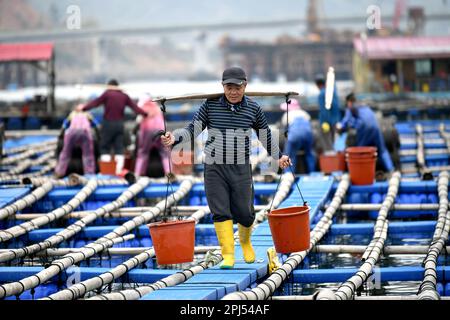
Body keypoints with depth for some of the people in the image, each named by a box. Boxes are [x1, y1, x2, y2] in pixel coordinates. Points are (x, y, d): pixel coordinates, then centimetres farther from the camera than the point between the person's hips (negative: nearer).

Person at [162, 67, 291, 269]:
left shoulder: (253, 109, 3)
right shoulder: (210, 105, -1)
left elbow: (265, 135, 18)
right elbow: (192, 130, -2)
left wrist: (278, 157, 23)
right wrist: (174, 138, -20)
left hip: (241, 169, 1)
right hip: (214, 169, -1)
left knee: (244, 213, 4)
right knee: (220, 212, -6)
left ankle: (245, 241, 36)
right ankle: (228, 255, -1)